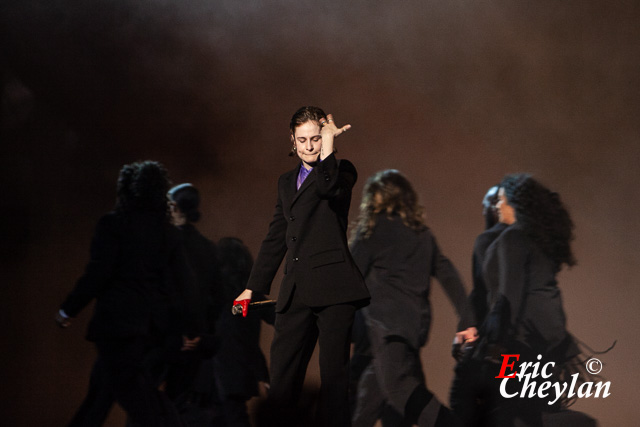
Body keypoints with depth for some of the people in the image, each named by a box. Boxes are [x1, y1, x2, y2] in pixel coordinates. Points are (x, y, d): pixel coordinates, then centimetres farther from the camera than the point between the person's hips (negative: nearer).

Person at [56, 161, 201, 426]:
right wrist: (189, 329, 12)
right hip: (152, 323, 6)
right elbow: (183, 284, 7)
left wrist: (68, 309, -5)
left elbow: (98, 272, -14)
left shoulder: (113, 225, -7)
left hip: (117, 322, -6)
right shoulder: (169, 233, 9)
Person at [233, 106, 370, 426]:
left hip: (332, 290, -6)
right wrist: (253, 287, 24)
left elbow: (328, 187, -22)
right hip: (295, 292, 6)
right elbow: (276, 239, 27)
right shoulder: (286, 182, 23)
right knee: (282, 380, 1)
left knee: (333, 373, -6)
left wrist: (329, 140, -14)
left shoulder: (340, 171, 4)